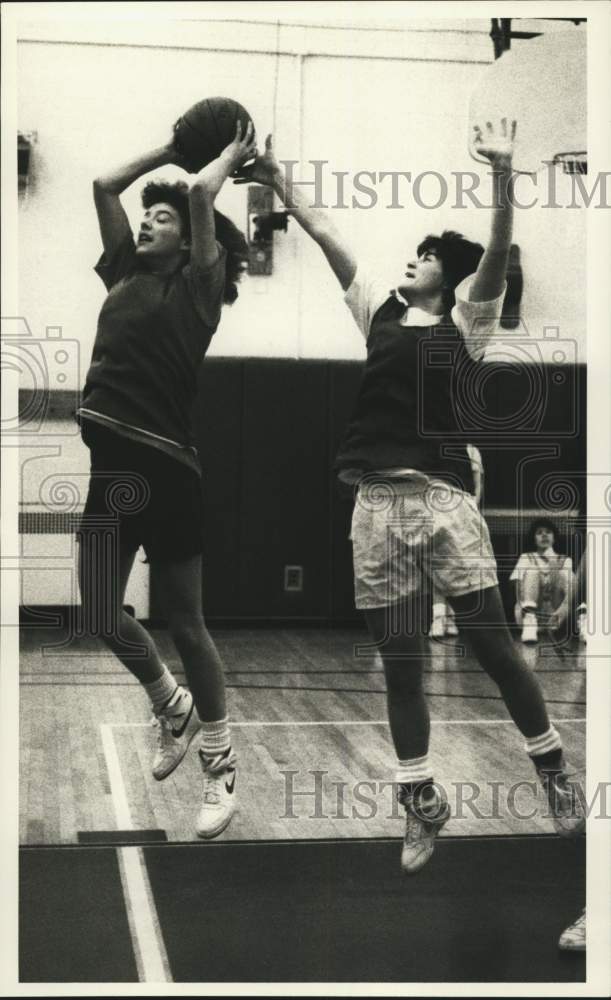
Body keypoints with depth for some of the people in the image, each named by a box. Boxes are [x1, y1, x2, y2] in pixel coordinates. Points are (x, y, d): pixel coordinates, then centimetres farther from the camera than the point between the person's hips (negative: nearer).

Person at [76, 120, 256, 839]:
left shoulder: (196, 284, 1)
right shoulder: (126, 273, 15)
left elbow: (200, 194, -10)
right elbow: (103, 184, 18)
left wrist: (233, 154, 7)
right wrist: (174, 148, 24)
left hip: (162, 462, -6)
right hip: (104, 454, 6)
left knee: (184, 623, 2)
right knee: (100, 617, 9)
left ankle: (220, 768, 15)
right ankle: (171, 707, 36)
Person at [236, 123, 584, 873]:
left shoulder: (466, 321, 6)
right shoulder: (379, 312, 16)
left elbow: (498, 252, -9)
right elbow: (326, 236, 17)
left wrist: (501, 170, -20)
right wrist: (278, 180, 14)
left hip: (443, 497, -4)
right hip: (376, 503, 4)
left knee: (491, 642, -2)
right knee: (399, 663, 6)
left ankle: (552, 769, 16)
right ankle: (422, 804, 16)